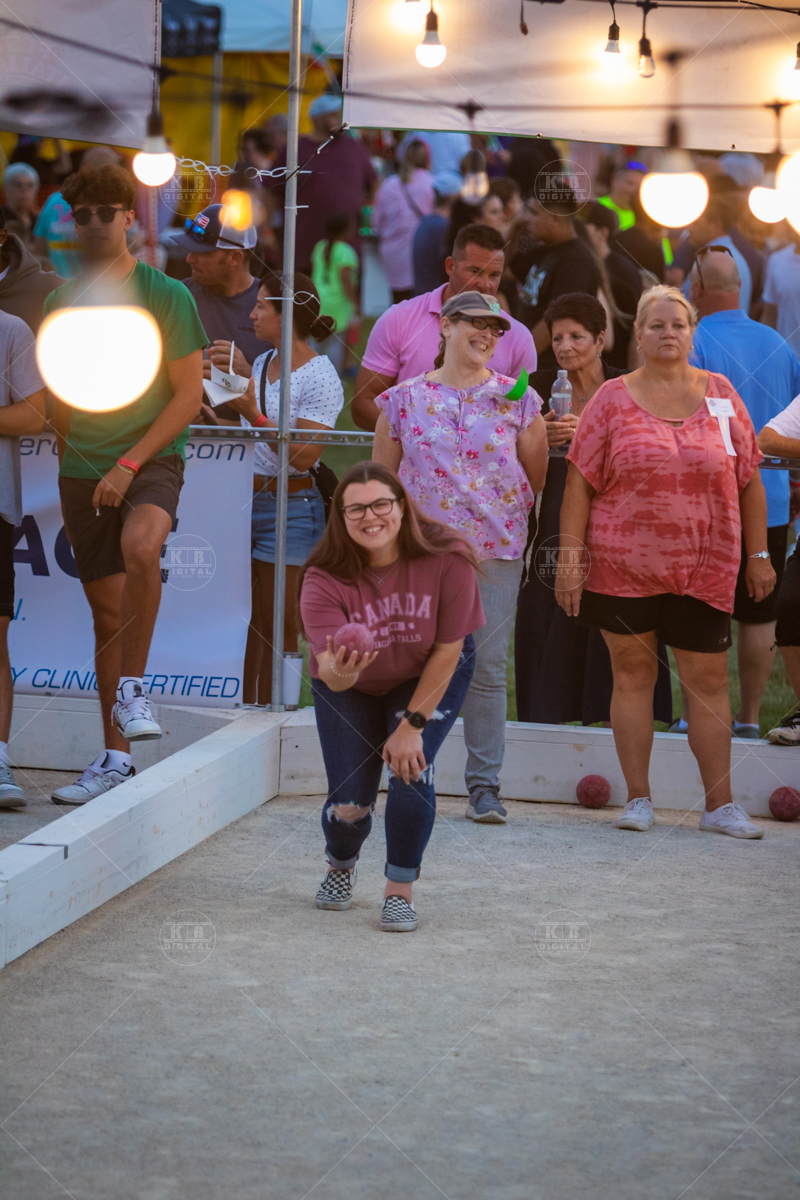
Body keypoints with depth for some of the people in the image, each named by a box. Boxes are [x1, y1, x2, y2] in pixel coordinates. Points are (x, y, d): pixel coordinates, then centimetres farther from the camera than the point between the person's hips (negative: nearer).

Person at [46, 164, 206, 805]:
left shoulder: (165, 295, -4)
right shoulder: (62, 301, 8)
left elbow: (189, 396, -7)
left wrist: (128, 463, -15)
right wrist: (74, 462, 10)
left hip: (150, 459, -4)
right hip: (82, 471, 4)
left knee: (140, 546, -35)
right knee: (107, 608, 6)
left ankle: (132, 690, -19)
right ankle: (114, 758, 13)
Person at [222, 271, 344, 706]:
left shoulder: (320, 378, -12)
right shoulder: (261, 364, 12)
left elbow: (302, 456, -19)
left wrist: (253, 414, -23)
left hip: (289, 506, -7)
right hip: (249, 498, 7)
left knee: (274, 620, -1)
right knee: (248, 617, 8)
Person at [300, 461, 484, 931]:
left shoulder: (446, 559, -30)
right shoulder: (324, 580, -29)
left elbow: (448, 649, -20)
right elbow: (330, 674, -37)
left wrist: (413, 724, -19)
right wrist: (340, 670, -62)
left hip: (429, 679, 0)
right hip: (351, 688, 0)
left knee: (411, 768, -23)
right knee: (350, 803, -6)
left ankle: (400, 892, -3)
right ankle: (341, 866, 32)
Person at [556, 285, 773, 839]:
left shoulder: (720, 394, 7)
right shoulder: (613, 399, 2)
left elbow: (750, 479, 10)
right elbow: (580, 482, 0)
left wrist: (759, 554, 6)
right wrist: (570, 557, -7)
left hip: (705, 569, 1)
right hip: (624, 565, -1)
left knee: (709, 680, 2)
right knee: (632, 674, 4)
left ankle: (720, 804, 8)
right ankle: (638, 799, 13)